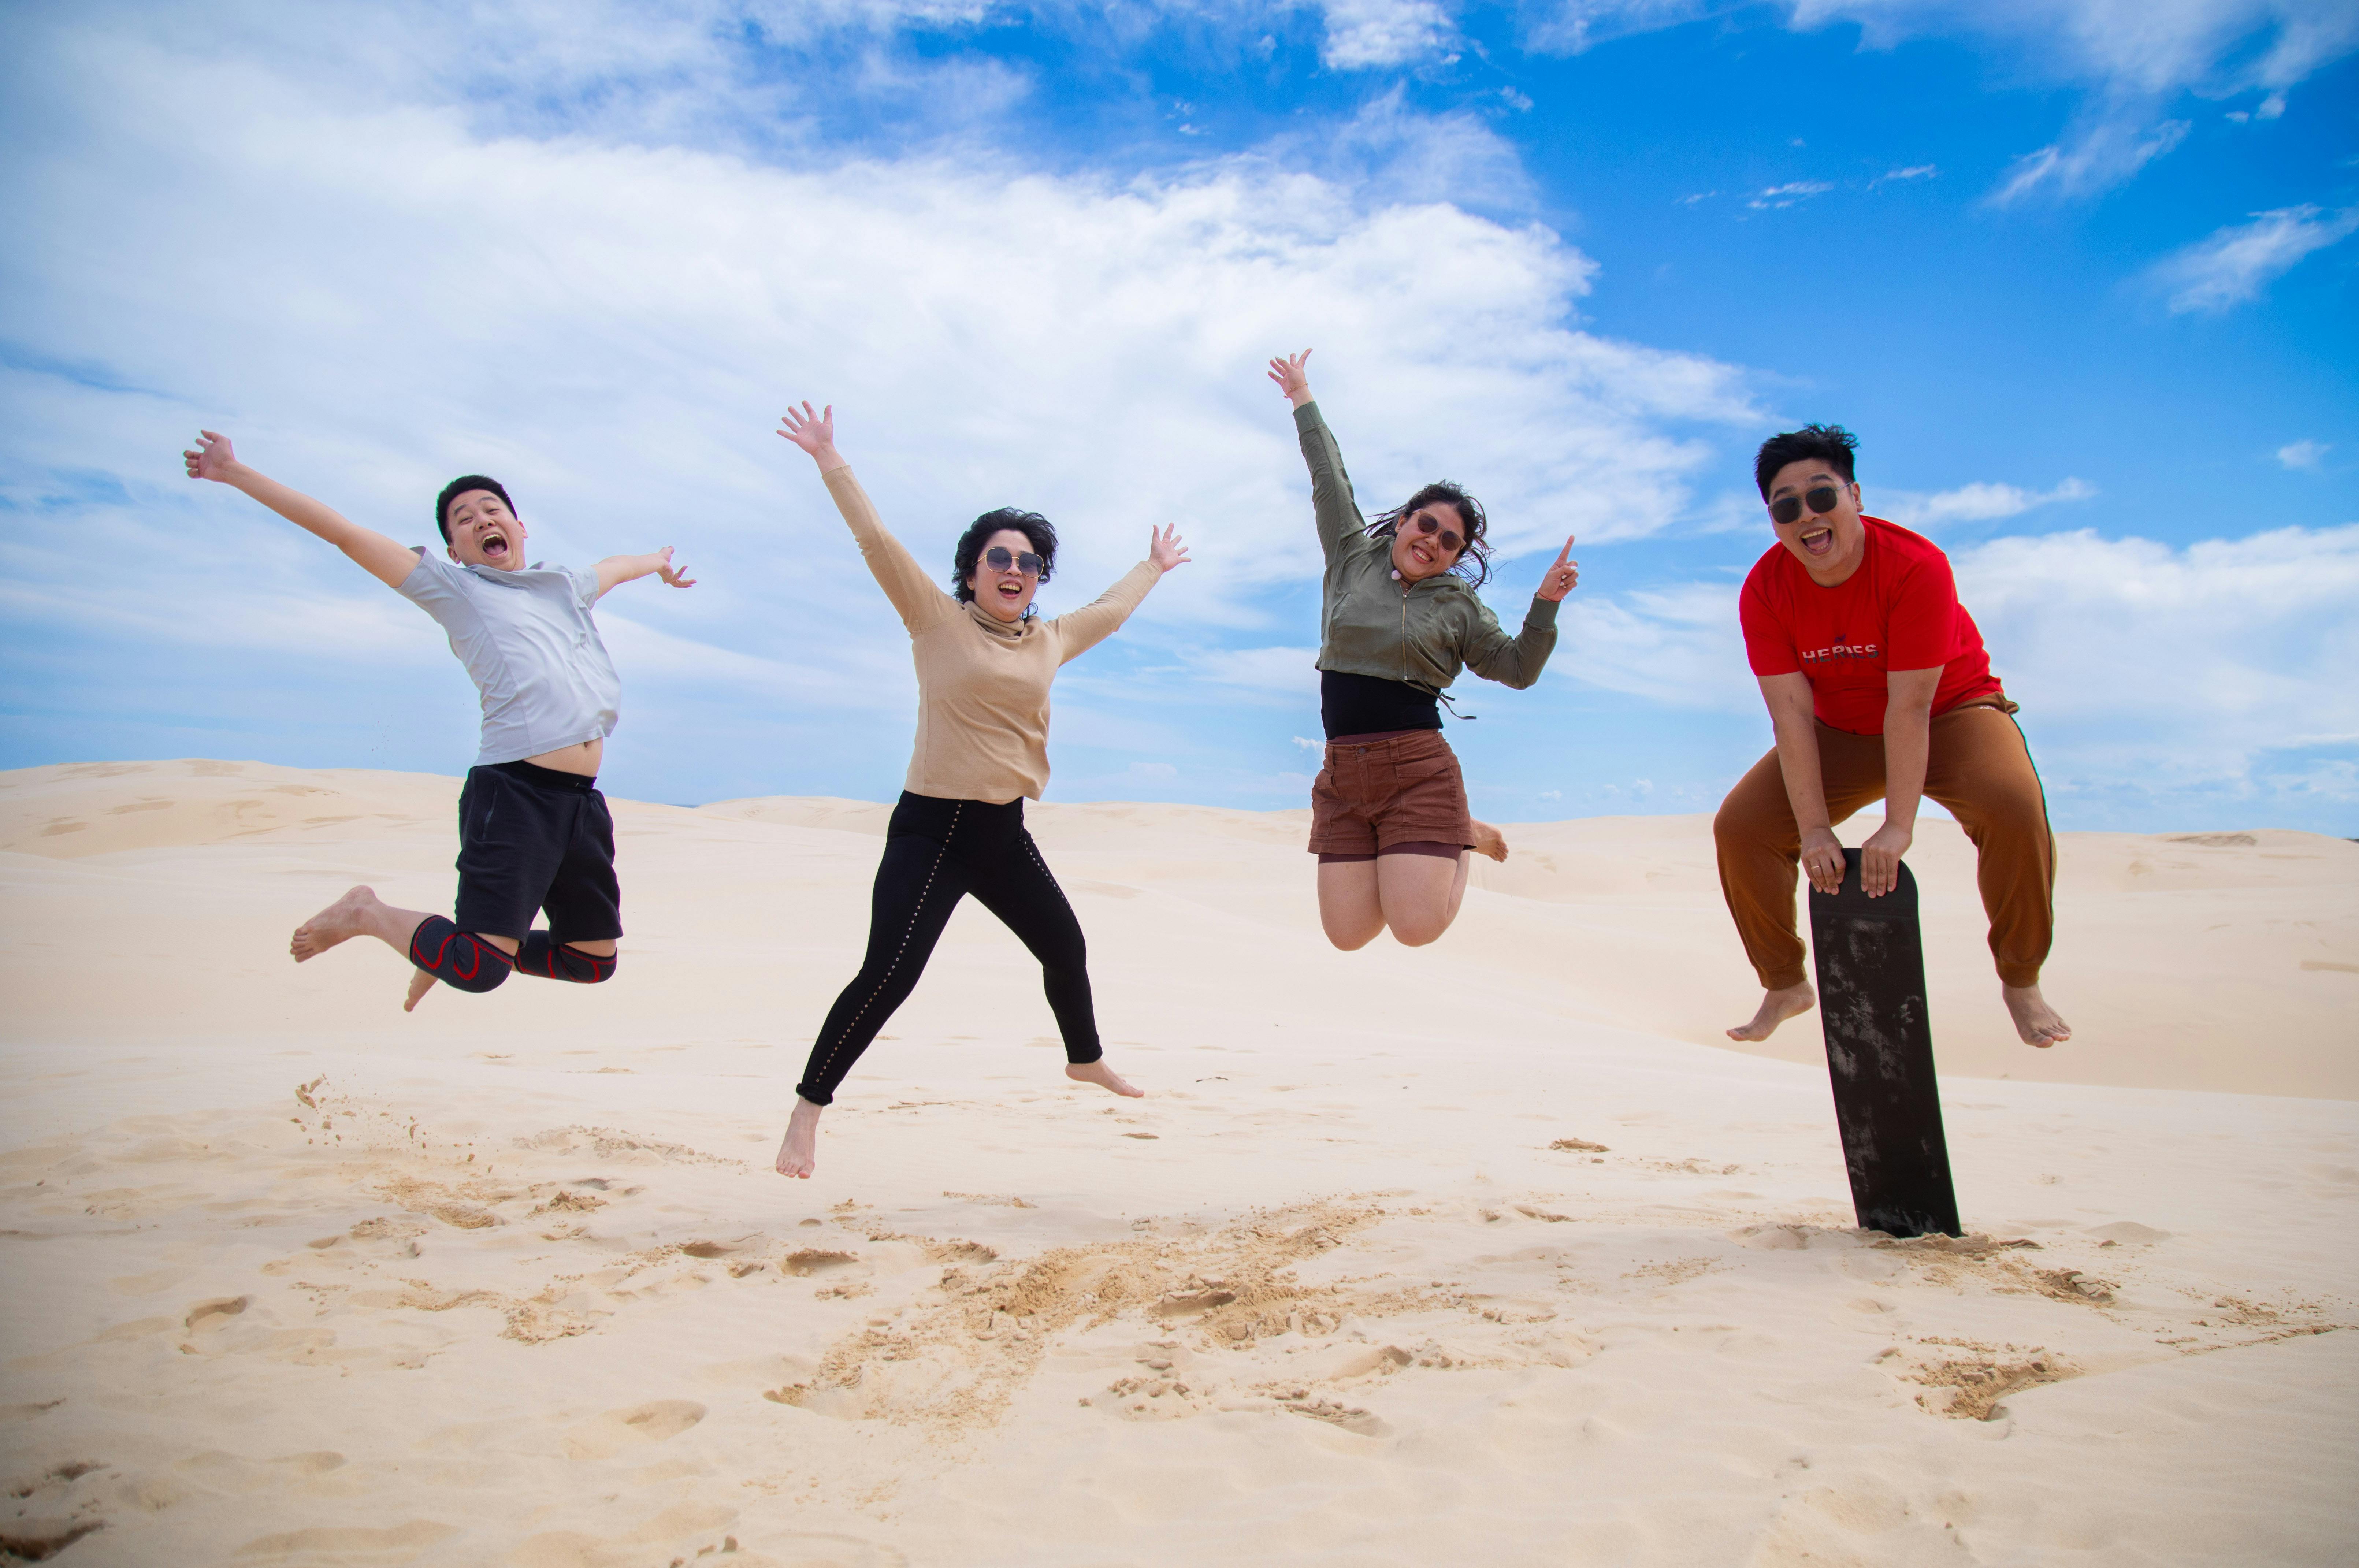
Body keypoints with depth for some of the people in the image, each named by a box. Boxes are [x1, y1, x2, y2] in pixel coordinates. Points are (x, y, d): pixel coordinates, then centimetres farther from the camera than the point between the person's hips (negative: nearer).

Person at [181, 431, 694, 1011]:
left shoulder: (567, 586, 24)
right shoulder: (452, 587, 10)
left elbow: (613, 566, 46)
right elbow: (342, 532, 9)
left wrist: (657, 564, 66)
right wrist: (235, 473, 9)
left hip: (583, 800, 6)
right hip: (512, 793, -6)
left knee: (594, 961, 11)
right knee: (479, 972, -14)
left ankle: (462, 947, 33)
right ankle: (367, 915, 13)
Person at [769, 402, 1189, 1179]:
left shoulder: (1050, 640, 11)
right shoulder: (937, 621, -4)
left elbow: (1109, 611, 29)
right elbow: (876, 540, -9)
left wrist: (1154, 567, 42)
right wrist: (831, 462, -12)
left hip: (1005, 832, 7)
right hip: (932, 828, -6)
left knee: (1065, 947, 20)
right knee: (888, 975, -15)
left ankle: (1085, 1059, 47)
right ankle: (807, 1111, -2)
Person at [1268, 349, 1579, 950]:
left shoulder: (1458, 605, 8)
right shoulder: (1354, 557, 12)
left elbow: (1519, 669, 8)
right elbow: (1330, 479, 20)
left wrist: (1546, 604, -7)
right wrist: (1303, 401, 30)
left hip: (1417, 768, -2)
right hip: (1342, 773, 2)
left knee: (1416, 929, -14)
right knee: (1347, 935, -3)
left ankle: (1462, 837, 19)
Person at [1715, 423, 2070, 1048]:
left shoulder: (1914, 565, -27)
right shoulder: (1764, 591, -17)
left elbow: (1910, 705, -30)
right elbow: (1792, 712, -21)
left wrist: (1898, 827, -33)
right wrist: (1815, 831, -27)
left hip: (1950, 712, -3)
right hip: (1843, 733, 3)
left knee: (2014, 808, -31)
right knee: (1739, 827, -12)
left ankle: (2021, 982, -6)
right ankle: (1785, 985, 9)